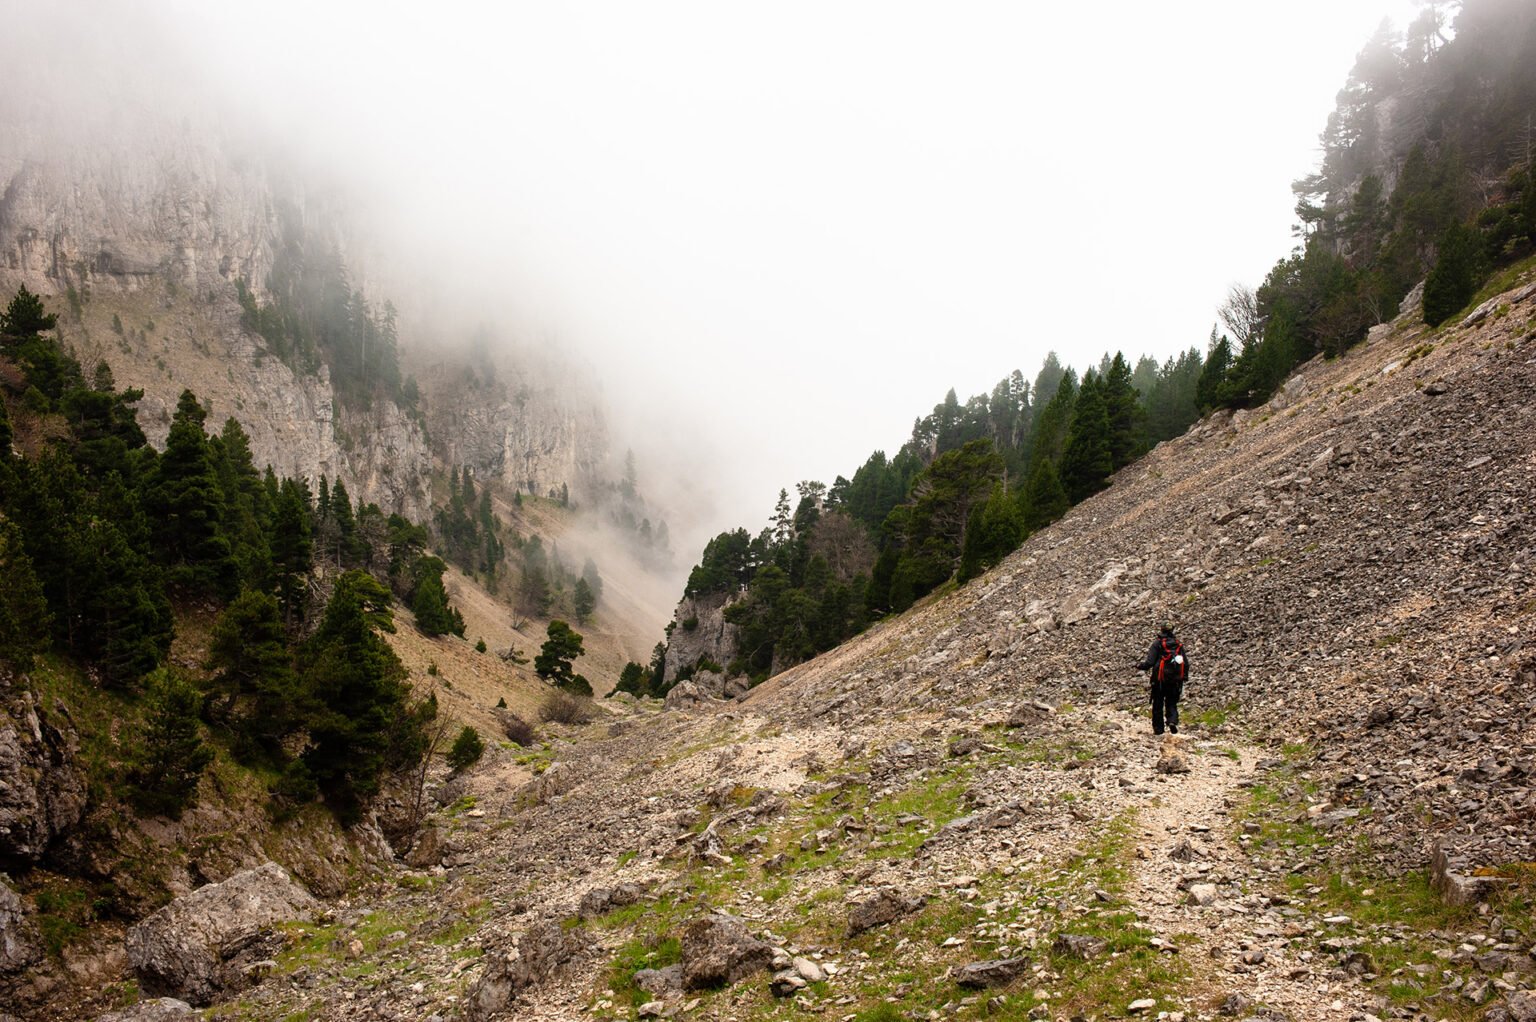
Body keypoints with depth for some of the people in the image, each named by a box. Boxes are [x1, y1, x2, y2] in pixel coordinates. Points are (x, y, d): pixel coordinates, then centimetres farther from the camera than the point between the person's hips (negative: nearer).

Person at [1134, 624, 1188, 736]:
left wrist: (1139, 666, 7)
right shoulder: (1179, 644, 6)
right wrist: (1184, 676, 18)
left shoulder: (1157, 643, -6)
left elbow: (1149, 662, -11)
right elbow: (1186, 663, 7)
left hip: (1160, 680, -3)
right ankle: (1173, 721, -14)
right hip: (1176, 680, 3)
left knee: (1158, 705, 9)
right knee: (1172, 703, 12)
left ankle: (1158, 728, 11)